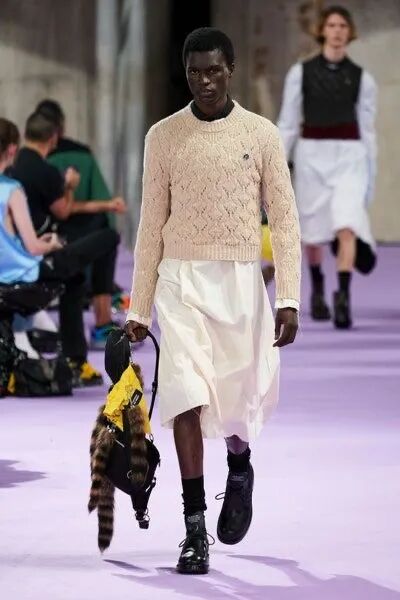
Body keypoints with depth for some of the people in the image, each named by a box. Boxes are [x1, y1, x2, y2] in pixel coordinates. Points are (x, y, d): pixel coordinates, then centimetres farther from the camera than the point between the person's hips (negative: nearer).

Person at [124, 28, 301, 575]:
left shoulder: (261, 134, 2)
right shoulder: (163, 137, 5)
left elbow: (284, 220, 2)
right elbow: (152, 225, 8)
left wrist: (288, 299, -6)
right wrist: (138, 307, 6)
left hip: (241, 282, 0)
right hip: (181, 281, 0)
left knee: (240, 398, 1)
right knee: (188, 395, -13)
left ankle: (240, 469, 38)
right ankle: (195, 531, -9)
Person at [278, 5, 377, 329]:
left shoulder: (362, 78, 5)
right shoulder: (301, 72, 4)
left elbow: (368, 130, 9)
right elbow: (288, 123, 6)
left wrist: (371, 176, 8)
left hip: (349, 156, -1)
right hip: (311, 155, 1)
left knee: (347, 226, -19)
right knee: (314, 230, 10)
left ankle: (344, 297, -24)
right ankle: (317, 289, 34)